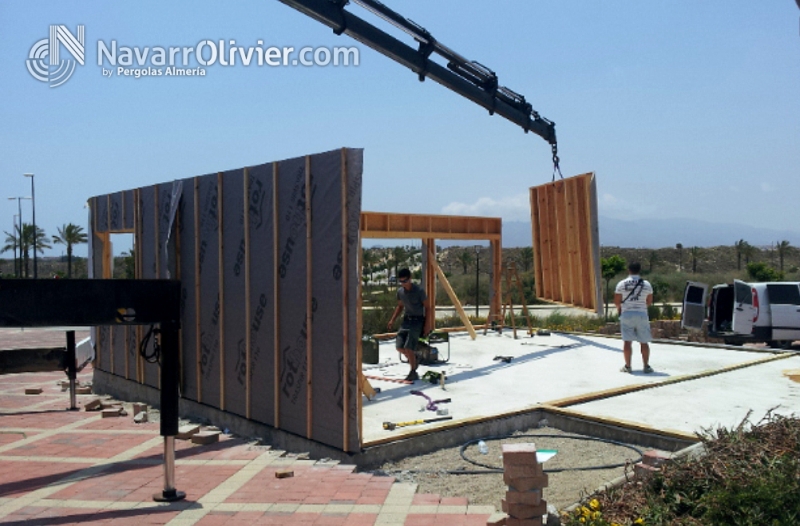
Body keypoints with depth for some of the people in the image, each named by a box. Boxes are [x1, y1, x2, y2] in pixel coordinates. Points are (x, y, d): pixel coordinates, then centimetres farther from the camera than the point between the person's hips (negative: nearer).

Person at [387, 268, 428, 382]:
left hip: (417, 320, -6)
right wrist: (392, 320, 12)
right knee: (399, 346, 0)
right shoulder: (400, 291, 3)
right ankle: (413, 359, 28)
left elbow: (427, 306, -8)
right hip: (406, 319, 6)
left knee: (408, 347, -14)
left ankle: (413, 372, 2)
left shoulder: (419, 291, -14)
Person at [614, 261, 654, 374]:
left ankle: (627, 366, 4)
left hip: (627, 314, -1)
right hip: (642, 314, 1)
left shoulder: (622, 284, -3)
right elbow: (649, 301, 8)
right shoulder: (646, 284, 2)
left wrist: (619, 308, 19)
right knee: (644, 342, 8)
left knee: (627, 341, 2)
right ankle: (646, 366, 8)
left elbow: (616, 301, -1)